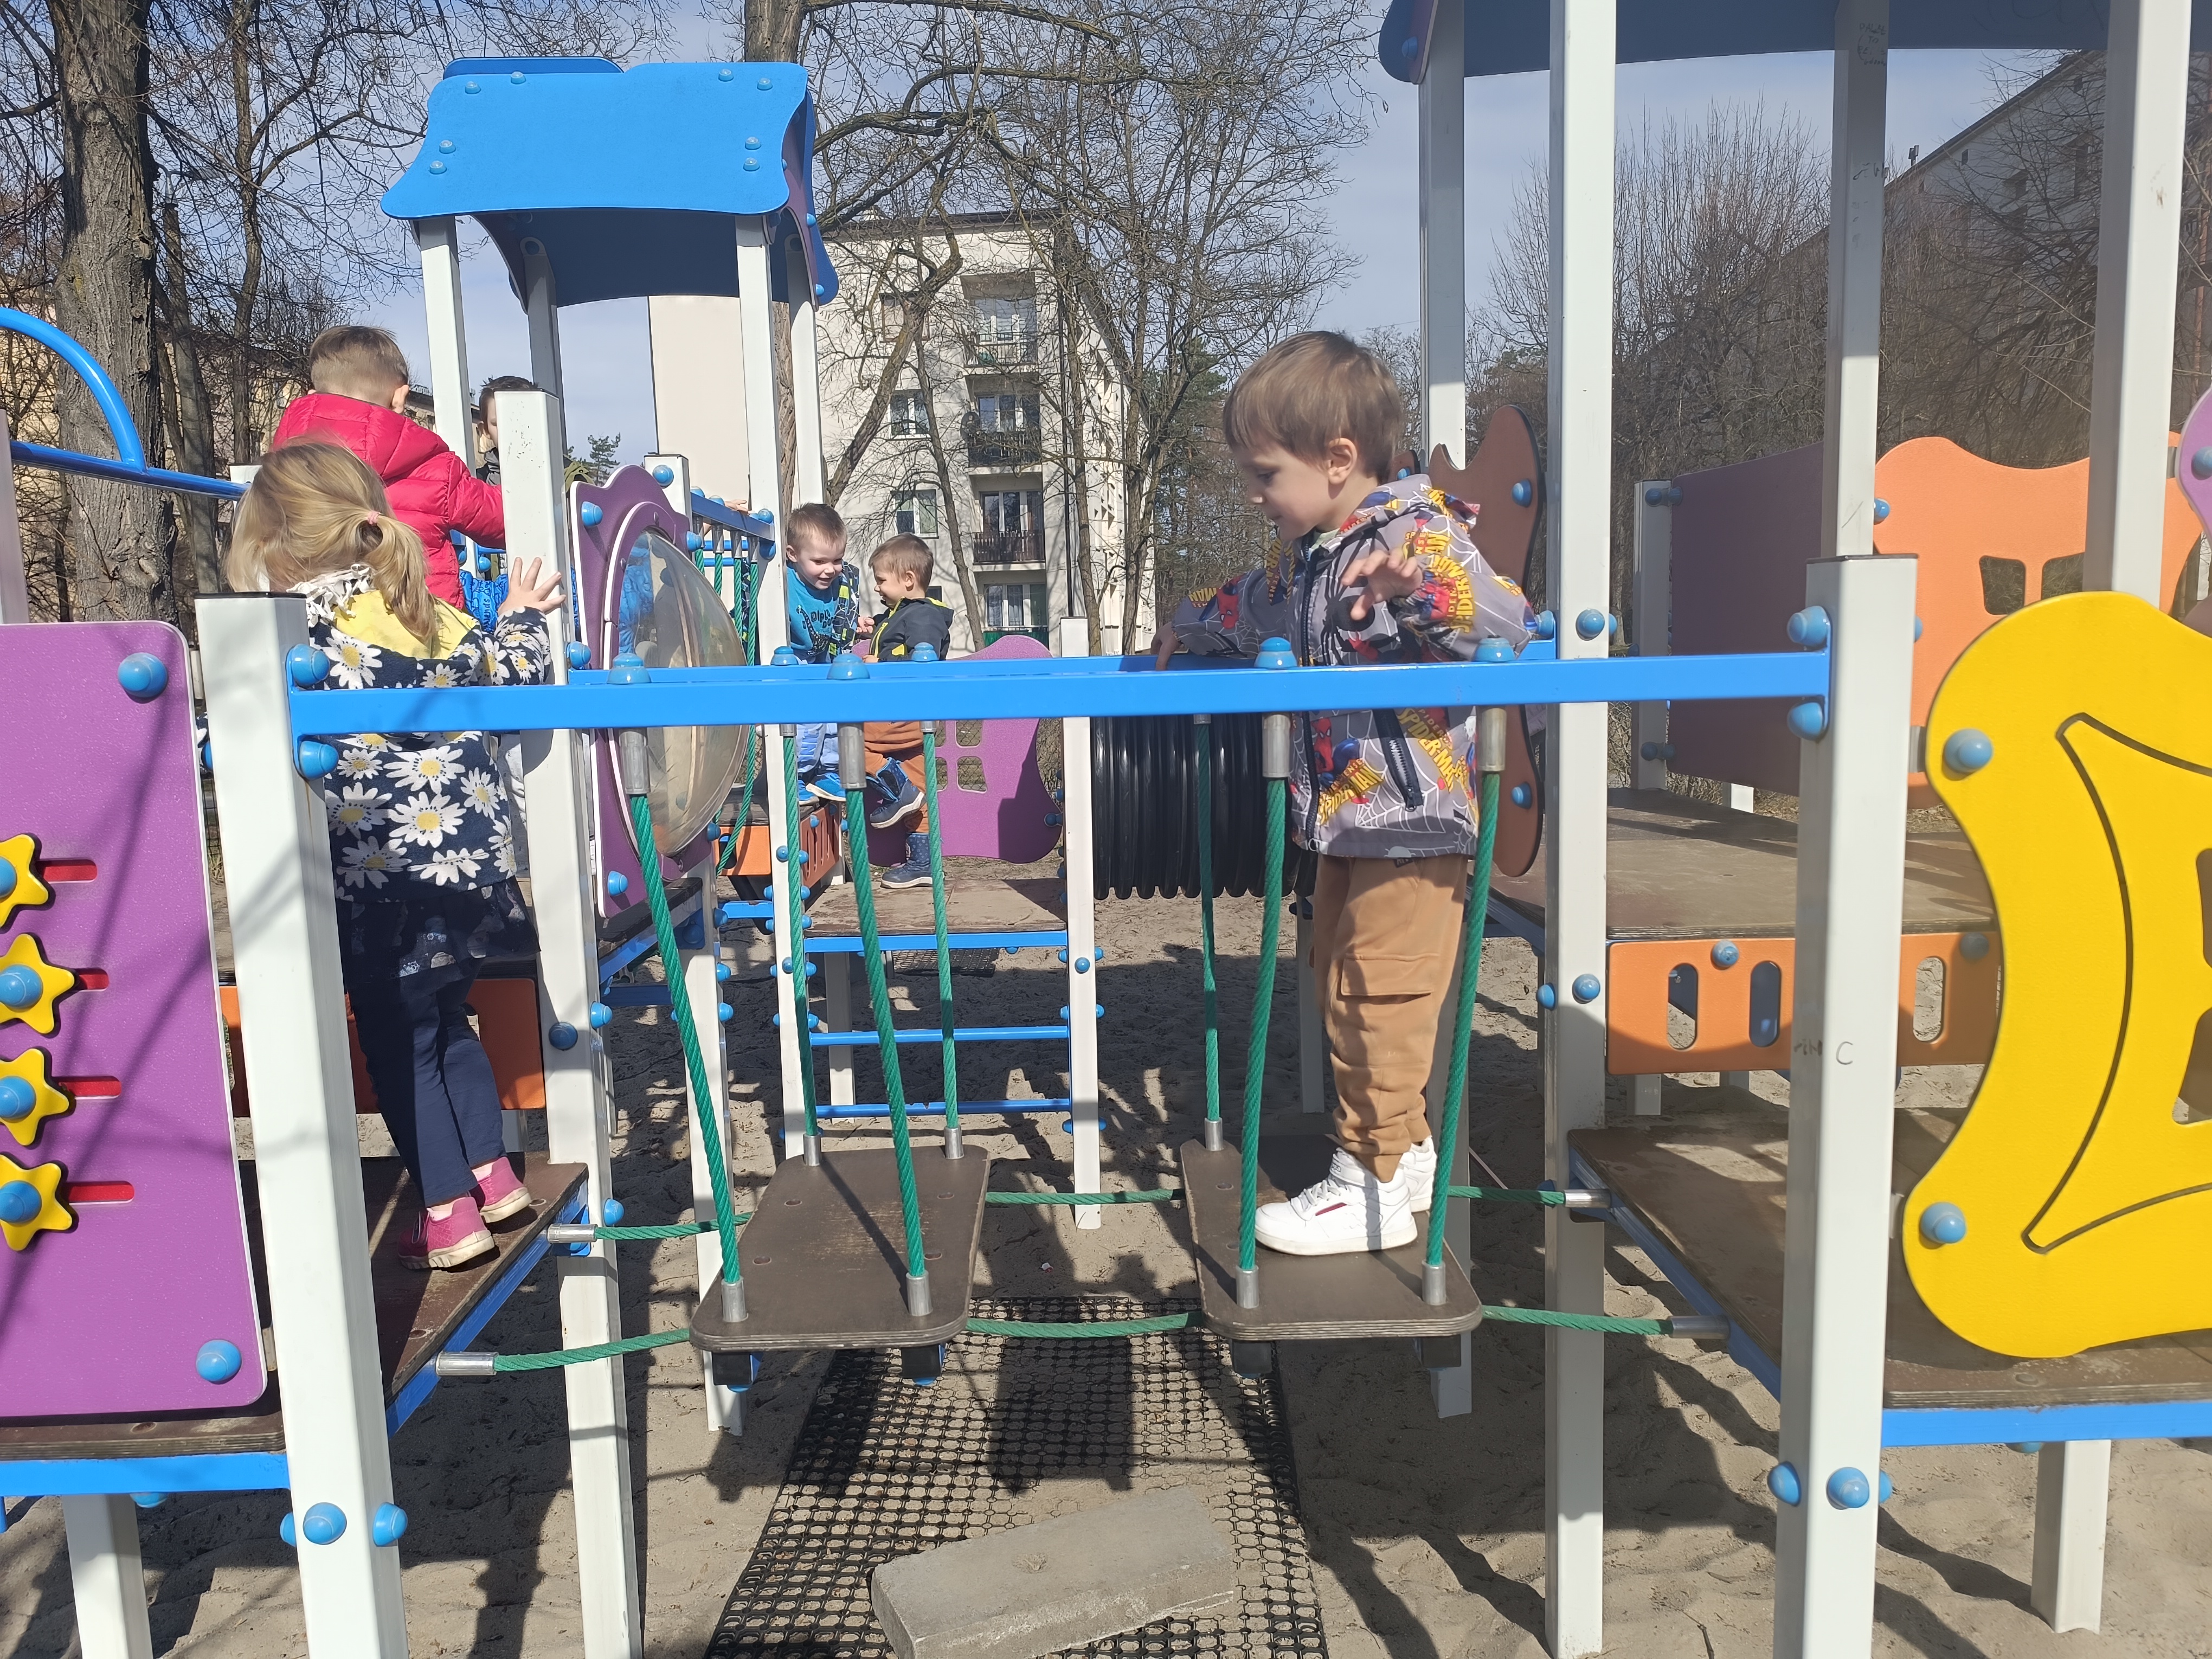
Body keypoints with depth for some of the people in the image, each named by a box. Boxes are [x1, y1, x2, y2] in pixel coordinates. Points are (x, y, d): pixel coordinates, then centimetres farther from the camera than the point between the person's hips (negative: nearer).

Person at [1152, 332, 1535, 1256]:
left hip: (1413, 821, -10)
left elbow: (1511, 626, -25)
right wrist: (1190, 627, 44)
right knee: (1340, 986, 18)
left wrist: (1416, 587, -39)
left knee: (1376, 998, -4)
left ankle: (1375, 1187, 9)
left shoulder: (1418, 534, -16)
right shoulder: (1306, 554, 12)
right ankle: (1403, 1147, 33)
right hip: (1344, 820, 10)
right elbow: (1256, 607, 33)